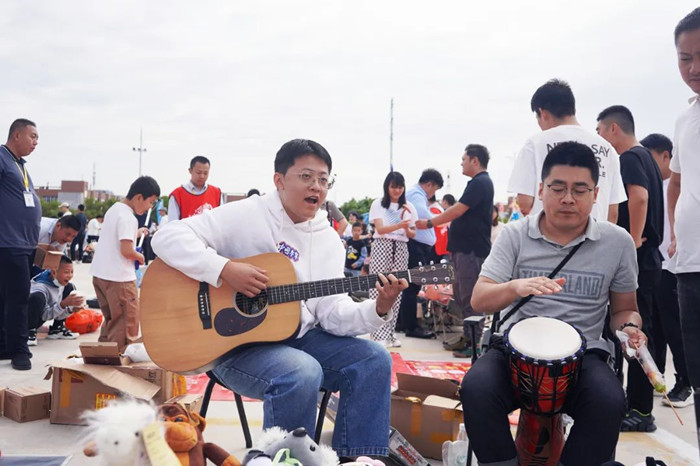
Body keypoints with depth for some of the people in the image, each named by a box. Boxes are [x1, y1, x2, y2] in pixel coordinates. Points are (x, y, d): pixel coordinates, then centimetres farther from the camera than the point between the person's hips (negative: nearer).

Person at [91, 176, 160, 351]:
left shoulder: (113, 209, 12)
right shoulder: (128, 217, -18)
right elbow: (126, 250, -24)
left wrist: (137, 233, 16)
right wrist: (140, 257, -6)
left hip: (100, 273, 10)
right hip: (119, 277, -10)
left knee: (112, 320, 20)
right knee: (127, 324, -1)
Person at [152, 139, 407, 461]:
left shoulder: (328, 239, 6)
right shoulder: (246, 216, -11)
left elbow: (333, 314, -1)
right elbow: (167, 237, -18)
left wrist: (379, 309, -20)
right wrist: (225, 269, -30)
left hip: (299, 337, 6)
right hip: (236, 343, -6)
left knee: (374, 359, -9)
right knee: (303, 373, -34)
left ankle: (358, 458, 2)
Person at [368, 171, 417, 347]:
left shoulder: (409, 207, 13)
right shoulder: (378, 204, 3)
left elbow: (413, 235, 13)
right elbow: (380, 229, -8)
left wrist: (407, 229, -11)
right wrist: (399, 225, -25)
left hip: (401, 249, 3)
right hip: (381, 247, -3)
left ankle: (389, 332, 9)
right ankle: (379, 334, -8)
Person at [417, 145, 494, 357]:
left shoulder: (479, 183, -13)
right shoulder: (480, 182, 19)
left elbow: (458, 210, -18)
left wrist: (429, 223, -9)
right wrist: (453, 244, 23)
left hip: (472, 250, -11)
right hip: (466, 248, 11)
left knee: (470, 299, -6)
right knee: (460, 294, 15)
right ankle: (467, 338, 22)